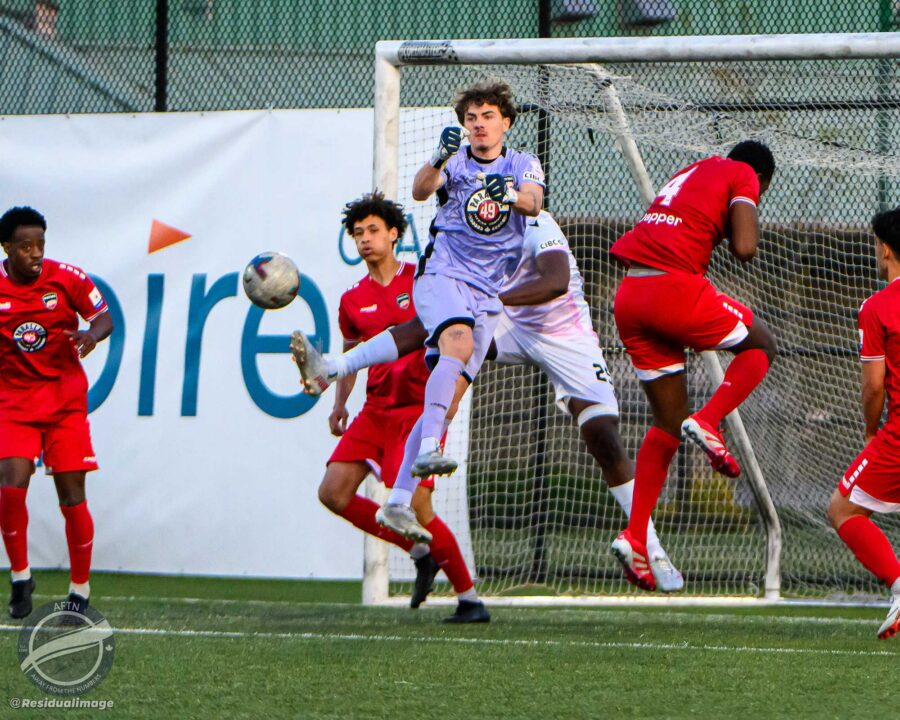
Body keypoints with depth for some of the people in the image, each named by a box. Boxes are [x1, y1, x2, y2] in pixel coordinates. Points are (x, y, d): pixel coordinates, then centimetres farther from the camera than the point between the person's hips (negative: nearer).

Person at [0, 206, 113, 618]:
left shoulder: (67, 279, -5)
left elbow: (104, 317, 1)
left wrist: (93, 334, -20)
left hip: (65, 400, 0)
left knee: (72, 497, -2)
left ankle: (80, 589, 11)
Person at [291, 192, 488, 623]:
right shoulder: (353, 301, 11)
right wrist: (339, 406, 13)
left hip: (418, 408, -6)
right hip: (375, 410, 6)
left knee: (416, 507, -15)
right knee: (333, 493, -5)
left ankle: (470, 599, -1)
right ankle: (420, 553, 11)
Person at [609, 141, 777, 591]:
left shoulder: (690, 173, 28)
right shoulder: (743, 177, 6)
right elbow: (744, 248, -7)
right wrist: (748, 230, 14)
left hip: (629, 298, 7)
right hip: (676, 287, -7)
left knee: (668, 421, 14)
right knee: (760, 345, 18)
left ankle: (634, 536, 3)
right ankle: (708, 421, -7)